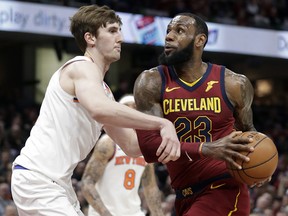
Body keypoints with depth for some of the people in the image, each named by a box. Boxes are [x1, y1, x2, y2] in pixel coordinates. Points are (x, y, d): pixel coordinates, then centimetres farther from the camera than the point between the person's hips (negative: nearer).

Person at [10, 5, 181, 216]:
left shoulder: (103, 89, 18)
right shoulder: (82, 67, -11)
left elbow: (131, 145, 18)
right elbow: (99, 109, -34)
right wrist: (162, 124, -35)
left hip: (57, 183, 10)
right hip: (37, 179, -10)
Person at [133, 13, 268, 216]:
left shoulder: (234, 84, -3)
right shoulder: (151, 83, -5)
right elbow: (148, 147, -16)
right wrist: (208, 149, -28)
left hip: (224, 191, -3)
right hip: (186, 197, 3)